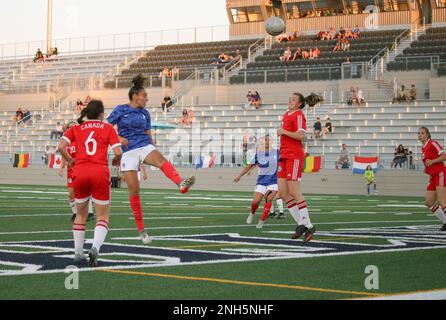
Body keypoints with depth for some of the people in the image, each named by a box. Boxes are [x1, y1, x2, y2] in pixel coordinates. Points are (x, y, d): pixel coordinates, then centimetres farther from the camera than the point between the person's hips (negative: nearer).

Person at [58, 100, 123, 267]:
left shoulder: (76, 129, 13)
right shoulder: (107, 128, 8)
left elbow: (61, 147, -1)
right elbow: (118, 152, -2)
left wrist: (70, 160, 15)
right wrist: (116, 160, 20)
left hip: (79, 172, 3)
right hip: (100, 172, -2)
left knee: (81, 214, 20)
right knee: (103, 217, 6)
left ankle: (78, 254, 20)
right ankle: (95, 247, -18)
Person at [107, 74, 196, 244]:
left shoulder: (145, 113, 13)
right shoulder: (121, 110, 2)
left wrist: (154, 152, 15)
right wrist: (118, 138, -14)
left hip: (145, 147, 2)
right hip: (129, 152, -2)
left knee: (161, 160, -33)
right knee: (134, 190, -7)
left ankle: (182, 184, -62)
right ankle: (141, 229, 6)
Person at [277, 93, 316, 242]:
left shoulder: (299, 115, -7)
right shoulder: (287, 115, 20)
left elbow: (301, 136, -20)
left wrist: (284, 131, -13)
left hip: (294, 156, -9)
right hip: (284, 156, 9)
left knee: (294, 192, -11)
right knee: (282, 193, 4)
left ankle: (308, 226, -5)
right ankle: (301, 224, 10)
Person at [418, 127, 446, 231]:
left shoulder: (432, 143, -9)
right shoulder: (423, 148, 16)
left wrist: (432, 161, -23)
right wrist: (427, 169, 10)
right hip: (433, 177, 9)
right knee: (429, 203, 6)